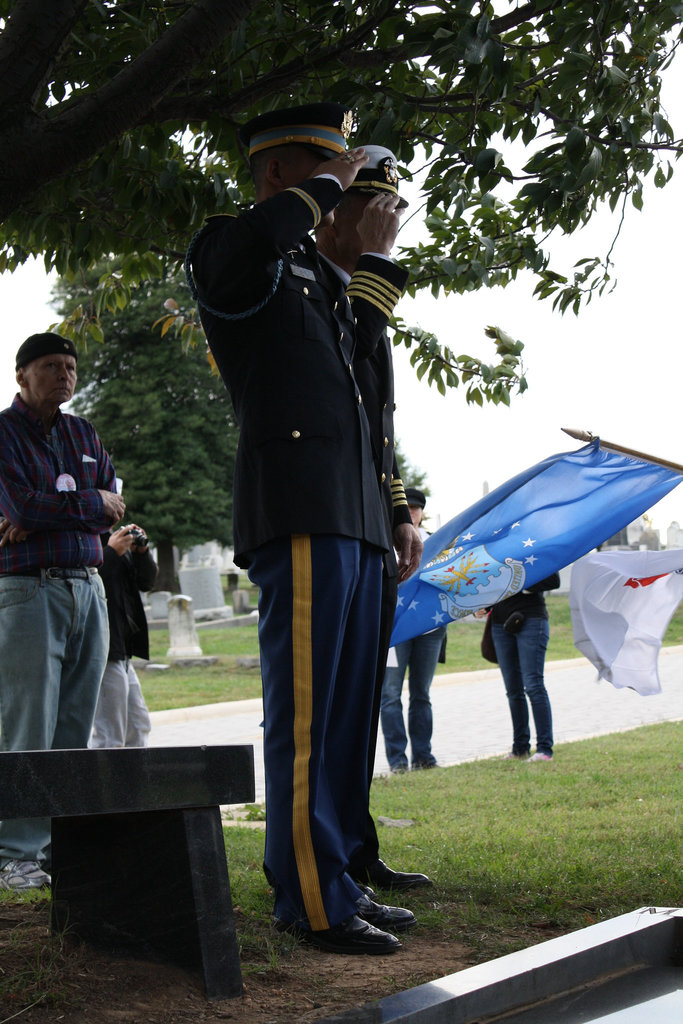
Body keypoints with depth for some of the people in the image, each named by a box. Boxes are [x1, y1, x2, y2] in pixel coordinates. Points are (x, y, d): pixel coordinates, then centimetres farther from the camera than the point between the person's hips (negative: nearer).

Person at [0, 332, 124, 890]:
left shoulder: (83, 434, 18)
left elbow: (113, 501, 7)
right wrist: (92, 504, -1)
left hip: (88, 591, 6)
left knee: (75, 731, 5)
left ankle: (60, 846, 11)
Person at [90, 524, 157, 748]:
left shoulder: (114, 536, 15)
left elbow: (146, 581, 15)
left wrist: (141, 551, -1)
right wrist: (112, 552, -24)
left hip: (121, 651, 10)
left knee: (139, 727, 18)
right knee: (110, 737, -8)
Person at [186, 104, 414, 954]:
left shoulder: (310, 270, 27)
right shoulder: (229, 250, 0)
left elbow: (355, 345, 40)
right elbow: (258, 236, -25)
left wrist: (376, 251, 37)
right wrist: (331, 182, -8)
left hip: (350, 511, 9)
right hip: (298, 509, -9)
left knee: (348, 707, 9)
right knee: (305, 711, -9)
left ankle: (334, 878, 15)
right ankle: (312, 902, -6)